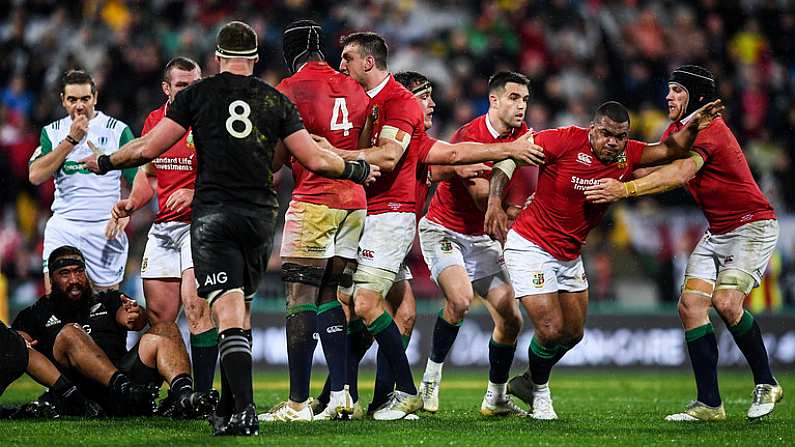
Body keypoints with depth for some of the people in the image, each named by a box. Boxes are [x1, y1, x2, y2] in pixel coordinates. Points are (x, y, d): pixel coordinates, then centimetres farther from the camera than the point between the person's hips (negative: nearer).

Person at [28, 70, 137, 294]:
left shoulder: (119, 130, 3)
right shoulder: (52, 132, 9)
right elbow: (36, 176, -5)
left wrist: (125, 213, -13)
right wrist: (71, 139, -8)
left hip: (105, 227, -1)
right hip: (63, 225, 1)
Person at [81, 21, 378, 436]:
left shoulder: (197, 93, 3)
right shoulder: (276, 100, 8)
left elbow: (148, 148, 1)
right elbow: (314, 159, 7)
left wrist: (105, 162, 18)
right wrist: (357, 170, 25)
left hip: (213, 211, -3)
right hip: (260, 215, 3)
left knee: (228, 314, -11)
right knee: (242, 311, 15)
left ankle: (244, 409, -24)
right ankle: (228, 409, 20)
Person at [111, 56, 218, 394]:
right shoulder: (154, 121, 12)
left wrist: (195, 194, -22)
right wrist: (131, 203, 8)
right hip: (163, 226, 6)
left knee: (197, 308, -18)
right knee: (157, 316, 5)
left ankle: (202, 394, -16)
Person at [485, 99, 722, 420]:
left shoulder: (626, 155, -4)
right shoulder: (566, 141, -20)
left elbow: (671, 150, -5)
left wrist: (691, 128, -24)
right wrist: (495, 202, -26)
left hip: (569, 255, 7)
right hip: (530, 246, -7)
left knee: (573, 333, 14)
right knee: (551, 330, -11)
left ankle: (527, 382, 39)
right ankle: (540, 393, 17)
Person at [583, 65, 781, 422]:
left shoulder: (709, 128, -20)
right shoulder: (675, 130, 9)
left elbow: (682, 172, -35)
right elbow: (652, 166, 12)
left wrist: (626, 189, -43)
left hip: (753, 226, -9)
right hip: (717, 231, 9)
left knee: (726, 302, -24)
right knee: (690, 303, -7)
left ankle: (766, 384, -4)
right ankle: (709, 404, -6)